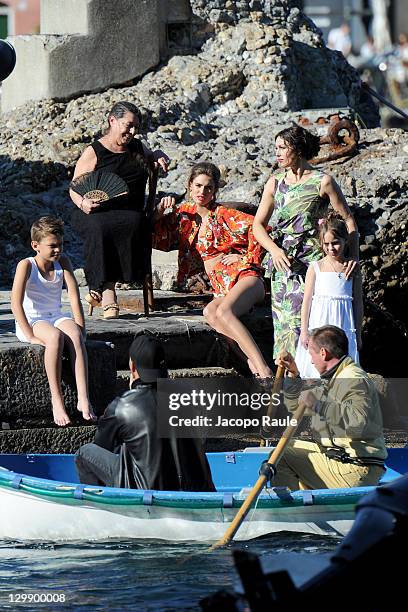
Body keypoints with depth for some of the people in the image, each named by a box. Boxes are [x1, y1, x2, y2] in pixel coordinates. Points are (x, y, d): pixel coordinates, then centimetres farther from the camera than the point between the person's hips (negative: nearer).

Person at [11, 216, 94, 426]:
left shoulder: (63, 262, 3)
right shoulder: (26, 266, -11)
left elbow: (74, 297, -2)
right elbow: (16, 303, -19)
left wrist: (80, 329, -12)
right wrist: (30, 335, -25)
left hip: (56, 318, 4)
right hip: (30, 321, -4)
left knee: (75, 335, -30)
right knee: (55, 337, -36)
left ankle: (83, 399, -40)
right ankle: (56, 401, -37)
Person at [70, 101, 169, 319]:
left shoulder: (137, 148, 19)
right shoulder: (93, 153, 4)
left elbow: (154, 155, 42)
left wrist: (161, 159, 18)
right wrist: (82, 203, -18)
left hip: (130, 213, 4)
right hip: (96, 213, -4)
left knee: (136, 224, -34)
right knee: (99, 229, -39)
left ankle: (100, 288, -28)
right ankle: (108, 294, -36)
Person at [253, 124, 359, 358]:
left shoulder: (322, 182, -2)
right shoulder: (275, 183, 10)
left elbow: (348, 220, -1)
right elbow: (258, 225, 9)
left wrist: (354, 254, -15)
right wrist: (275, 250, -10)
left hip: (311, 262, -5)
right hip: (281, 262, 5)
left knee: (303, 320, -12)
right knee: (283, 322, 3)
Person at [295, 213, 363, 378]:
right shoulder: (316, 268, 2)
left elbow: (358, 302, 10)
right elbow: (307, 300, 4)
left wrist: (358, 335, 10)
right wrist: (304, 331, 0)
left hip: (343, 326, 1)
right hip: (319, 325, -1)